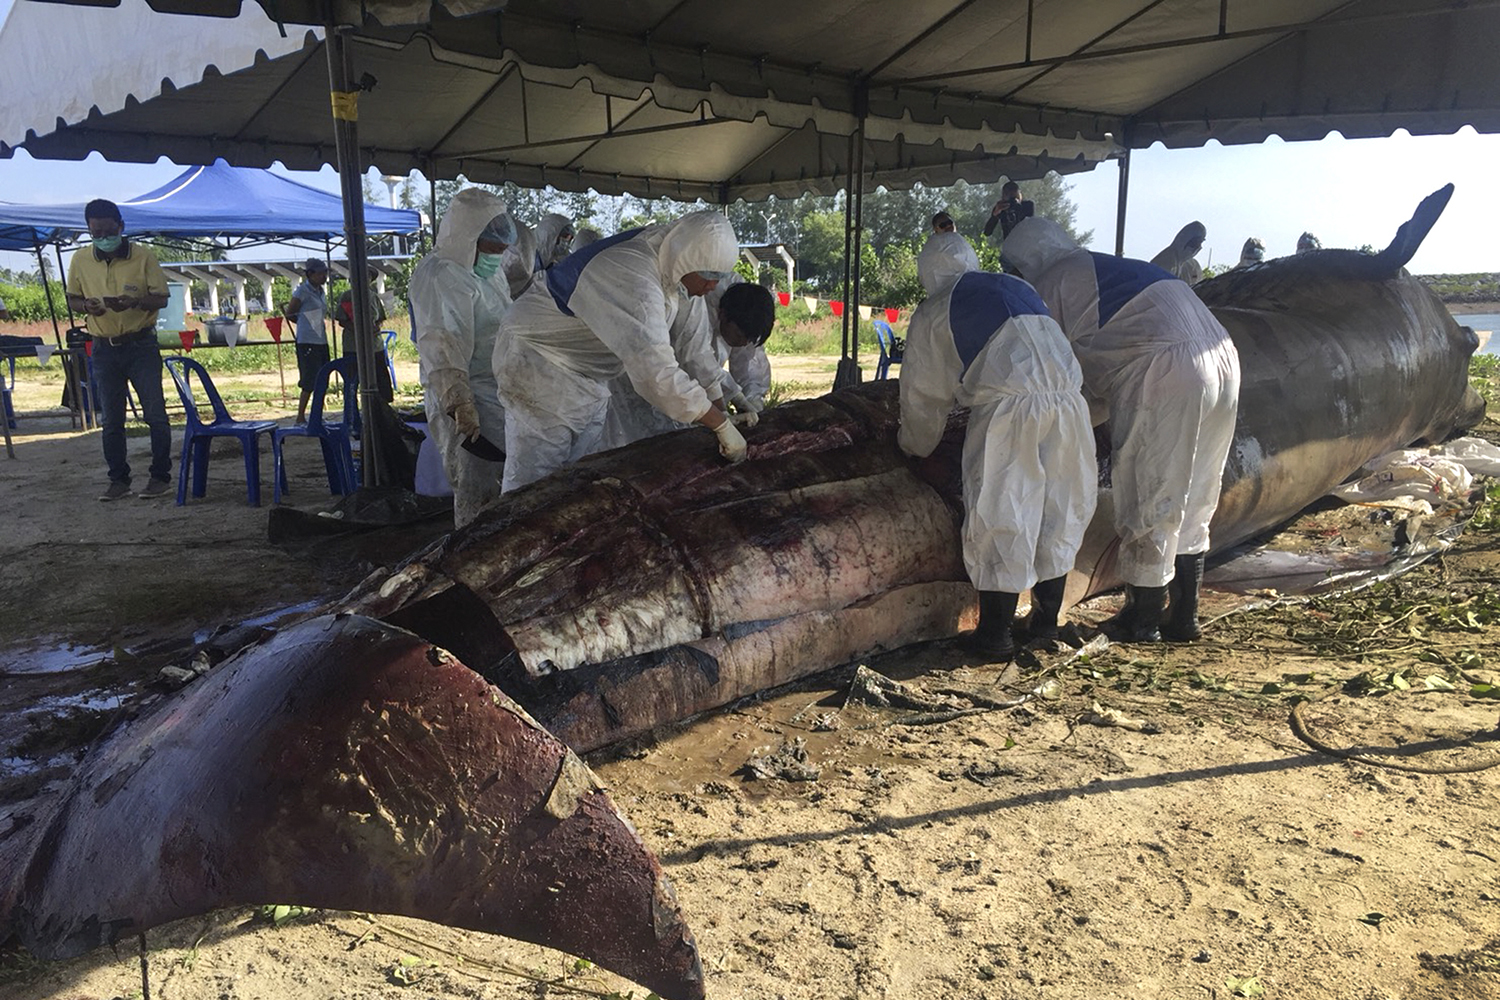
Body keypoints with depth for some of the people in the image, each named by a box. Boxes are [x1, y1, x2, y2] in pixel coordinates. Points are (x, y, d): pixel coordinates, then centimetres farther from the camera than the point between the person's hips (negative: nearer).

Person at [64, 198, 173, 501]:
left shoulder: (143, 256, -6)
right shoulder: (80, 260, 3)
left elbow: (161, 299, -4)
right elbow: (72, 299, 12)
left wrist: (134, 302, -23)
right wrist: (87, 306, -10)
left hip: (141, 345, -3)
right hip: (104, 349, 3)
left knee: (155, 415, -3)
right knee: (111, 421, 7)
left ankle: (161, 477, 8)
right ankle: (118, 480, 16)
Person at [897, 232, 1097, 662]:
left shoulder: (933, 315, 12)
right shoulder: (1020, 289, 25)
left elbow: (924, 397, 18)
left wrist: (914, 446, 35)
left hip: (1009, 410, -5)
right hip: (1068, 402, 5)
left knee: (1000, 524, 4)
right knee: (1058, 517, 16)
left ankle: (995, 637, 11)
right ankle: (1046, 624, 28)